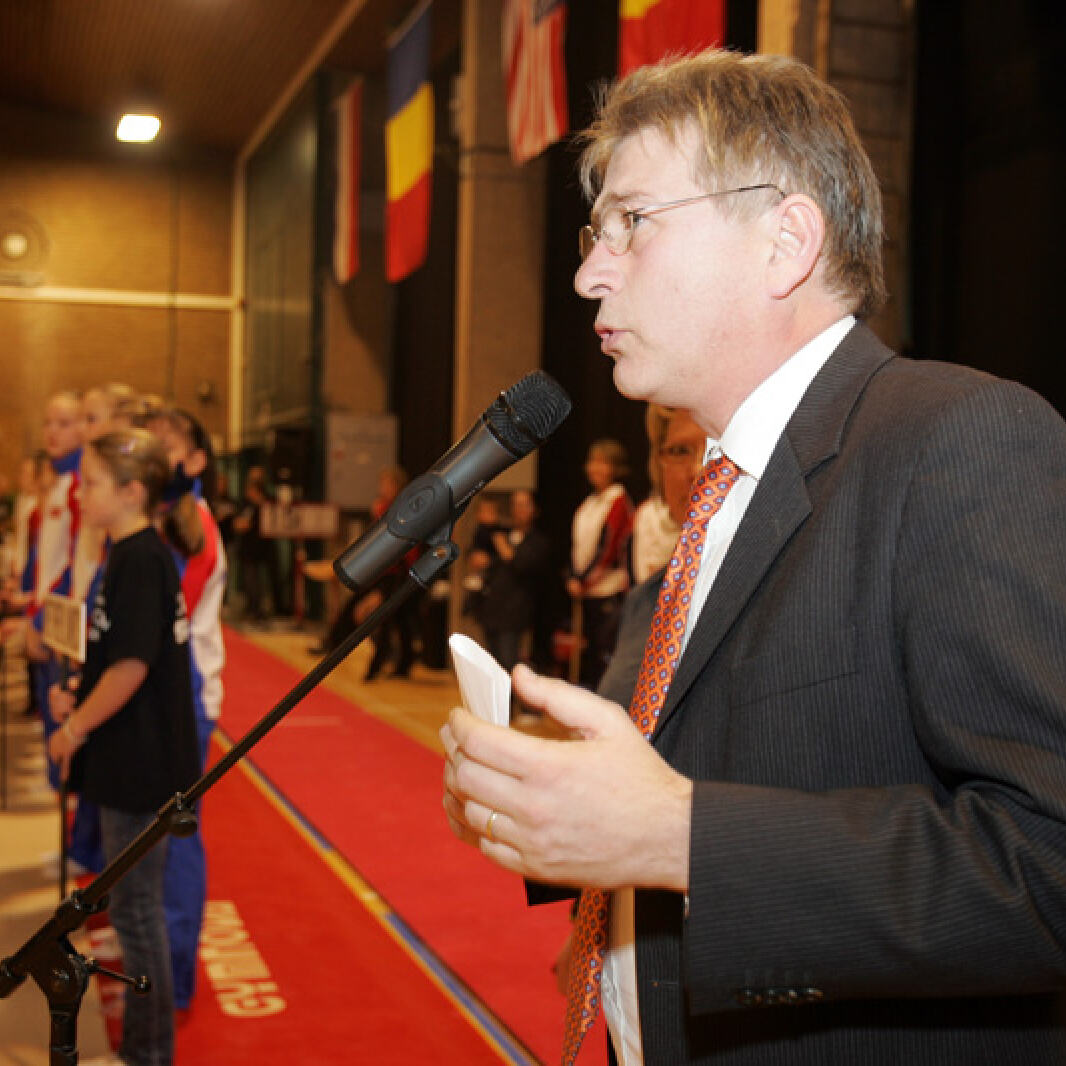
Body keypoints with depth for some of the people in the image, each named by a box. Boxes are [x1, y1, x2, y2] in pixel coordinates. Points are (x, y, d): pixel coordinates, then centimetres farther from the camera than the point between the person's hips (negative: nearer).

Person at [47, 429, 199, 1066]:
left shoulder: (138, 559, -19)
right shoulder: (143, 555, 11)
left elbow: (131, 665, -24)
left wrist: (75, 728, -13)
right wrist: (81, 703, 10)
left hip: (139, 766, -10)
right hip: (136, 761, 10)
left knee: (136, 909, 2)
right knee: (136, 906, 19)